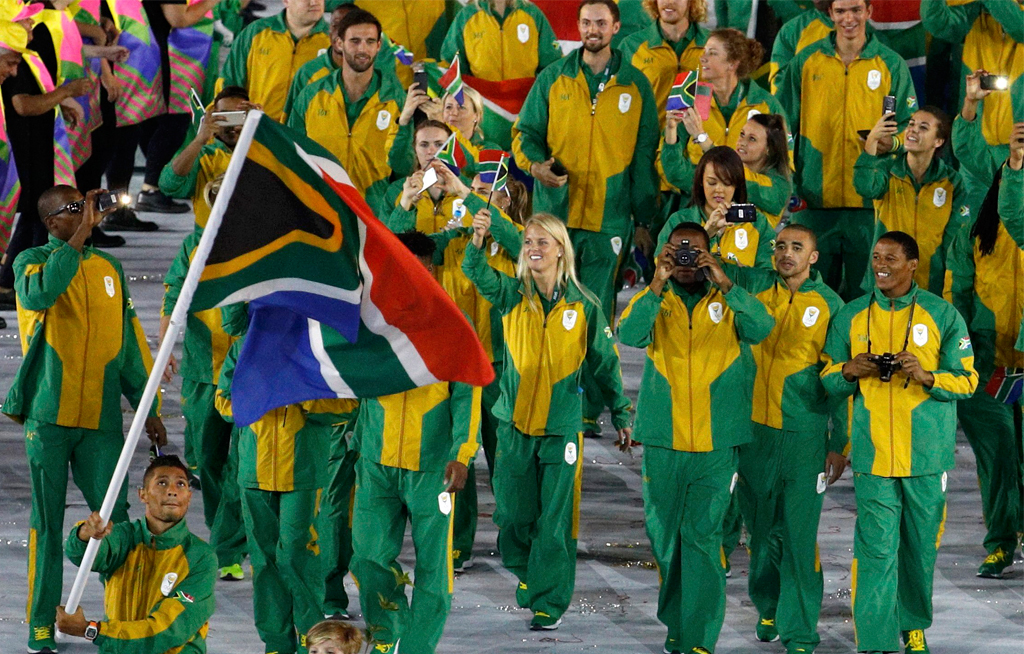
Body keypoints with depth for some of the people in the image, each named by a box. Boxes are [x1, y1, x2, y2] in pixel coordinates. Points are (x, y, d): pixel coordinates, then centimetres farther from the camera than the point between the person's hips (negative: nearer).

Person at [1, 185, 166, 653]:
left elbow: (130, 341, 18)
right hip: (49, 416, -3)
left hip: (100, 419, 3)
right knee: (47, 522, 1)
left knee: (115, 517, -5)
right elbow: (39, 293, -24)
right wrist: (80, 236, -21)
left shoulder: (108, 269, 13)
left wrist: (149, 409, 14)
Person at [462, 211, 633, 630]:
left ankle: (550, 602, 10)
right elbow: (477, 274, -21)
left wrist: (621, 412, 11)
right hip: (515, 422, 2)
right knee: (512, 513, 10)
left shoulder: (583, 305, -4)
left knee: (555, 519, -1)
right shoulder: (512, 295, -1)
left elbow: (605, 362, 6)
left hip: (562, 425, -2)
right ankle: (526, 573, 37)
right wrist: (478, 241, -40)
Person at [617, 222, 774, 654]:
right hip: (663, 440, 2)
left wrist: (724, 284, -19)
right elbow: (629, 335, -12)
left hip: (716, 443, -2)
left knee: (703, 535, -8)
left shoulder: (728, 301, 5)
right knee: (663, 534, 10)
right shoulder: (653, 300, 7)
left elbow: (762, 329, -13)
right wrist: (658, 284, -19)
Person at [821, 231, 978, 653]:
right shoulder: (850, 317, 8)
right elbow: (828, 380, 14)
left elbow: (967, 381, 1)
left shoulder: (943, 316, 1)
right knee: (875, 549, -7)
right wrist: (850, 371, -8)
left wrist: (926, 376, -17)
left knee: (920, 547, 9)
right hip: (873, 453, 0)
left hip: (926, 455, 0)